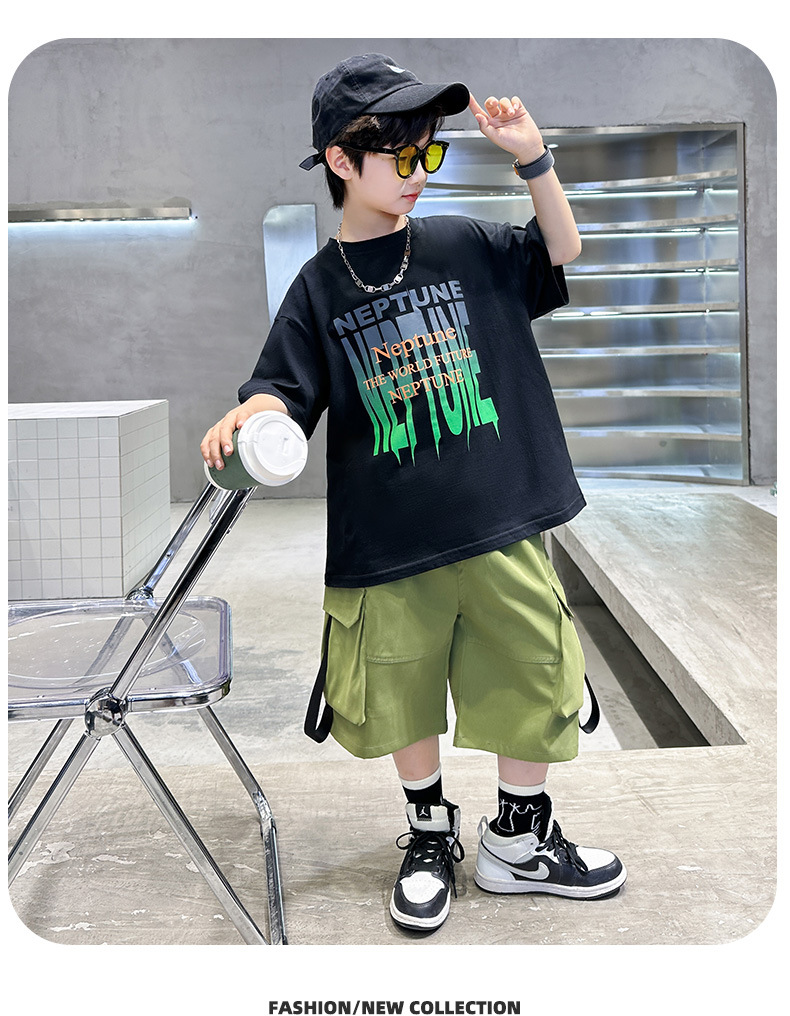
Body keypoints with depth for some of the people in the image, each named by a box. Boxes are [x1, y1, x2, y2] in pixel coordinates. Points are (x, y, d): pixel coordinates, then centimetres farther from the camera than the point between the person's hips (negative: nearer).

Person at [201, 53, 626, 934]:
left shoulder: (465, 246, 4)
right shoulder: (319, 287, 1)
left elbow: (561, 254, 13)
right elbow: (285, 393, -2)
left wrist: (532, 158, 0)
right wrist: (244, 417, -25)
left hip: (498, 528, 2)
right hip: (387, 544, -1)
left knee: (533, 682, 8)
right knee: (404, 697, 11)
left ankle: (518, 840, 31)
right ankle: (429, 830, 37)